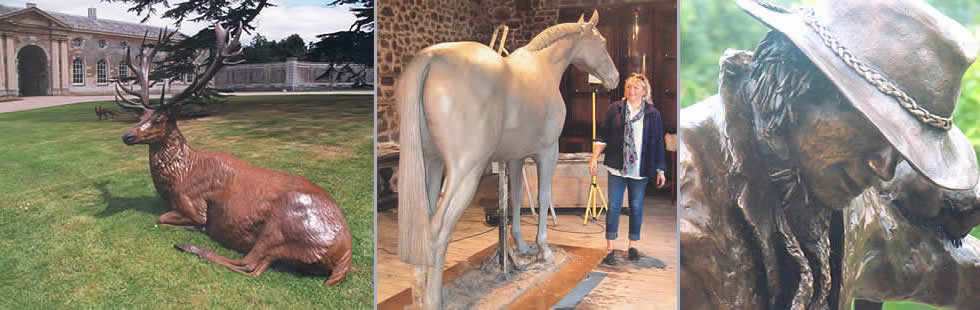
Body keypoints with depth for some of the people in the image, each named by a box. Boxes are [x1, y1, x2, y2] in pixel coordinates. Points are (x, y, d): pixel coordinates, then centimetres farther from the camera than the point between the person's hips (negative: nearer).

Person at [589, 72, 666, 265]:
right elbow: (603, 136, 6)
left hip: (640, 170, 0)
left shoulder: (652, 114, 1)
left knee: (636, 207, 8)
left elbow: (658, 144, 3)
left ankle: (632, 245, 23)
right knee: (613, 206, 0)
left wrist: (660, 171, 3)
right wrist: (595, 157, -1)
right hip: (617, 168, 0)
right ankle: (610, 248, 6)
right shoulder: (615, 109, 2)